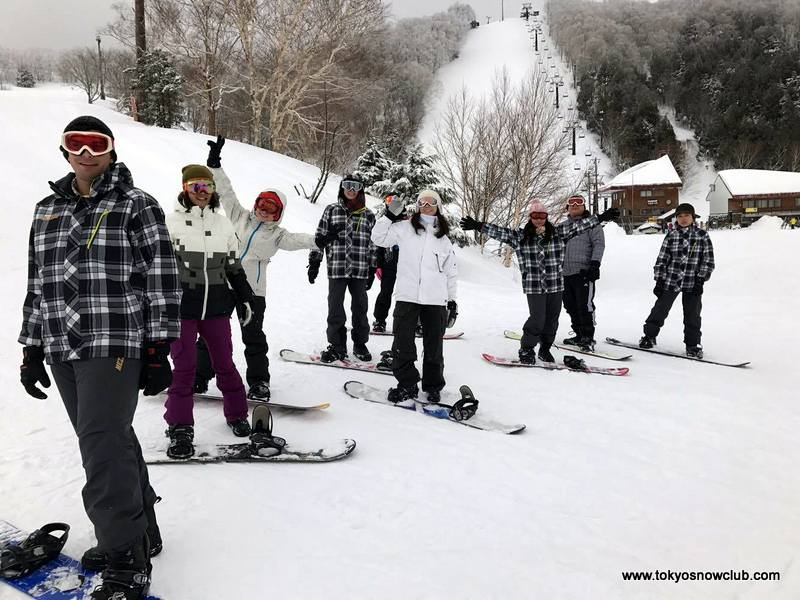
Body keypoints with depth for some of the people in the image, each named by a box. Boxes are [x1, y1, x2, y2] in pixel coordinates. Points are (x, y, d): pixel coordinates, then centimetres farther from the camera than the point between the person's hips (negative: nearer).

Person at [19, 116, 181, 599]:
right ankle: (139, 531, 29)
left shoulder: (137, 206, -3)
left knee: (104, 447, -11)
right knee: (110, 441, 14)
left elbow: (163, 281, -7)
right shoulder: (47, 210, 15)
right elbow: (38, 284, 19)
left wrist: (158, 350, -10)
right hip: (63, 350, 6)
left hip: (115, 344, -6)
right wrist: (32, 349, 16)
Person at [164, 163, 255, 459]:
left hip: (217, 306, 3)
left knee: (225, 363, 9)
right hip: (181, 307, -3)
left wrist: (244, 299, 15)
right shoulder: (172, 222, 0)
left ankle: (236, 414, 26)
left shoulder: (223, 224, 11)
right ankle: (180, 428, 10)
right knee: (184, 367, -1)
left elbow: (234, 267, 17)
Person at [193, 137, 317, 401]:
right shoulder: (240, 217, 13)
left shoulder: (277, 235, 8)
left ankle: (258, 382, 12)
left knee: (253, 336, 0)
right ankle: (200, 378, 18)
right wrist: (215, 163, 4)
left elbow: (298, 240, -6)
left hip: (252, 289, -2)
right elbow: (226, 192, 11)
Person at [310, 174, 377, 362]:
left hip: (360, 269, 1)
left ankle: (360, 344, 23)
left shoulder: (368, 215, 9)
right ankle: (337, 346, 13)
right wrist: (314, 262, 2)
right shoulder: (331, 210, 5)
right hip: (337, 268, -1)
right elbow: (320, 238, 6)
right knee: (335, 309, 0)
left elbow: (373, 245, 12)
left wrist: (372, 269, 10)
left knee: (360, 308, 9)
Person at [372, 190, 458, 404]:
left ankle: (433, 387, 21)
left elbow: (451, 272, 17)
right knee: (403, 344, -1)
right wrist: (390, 215, -6)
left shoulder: (444, 238, 15)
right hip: (407, 296, -1)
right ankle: (407, 384, 13)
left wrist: (452, 301, 13)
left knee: (434, 345, 7)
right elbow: (378, 238, 3)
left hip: (435, 299, 2)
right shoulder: (405, 228, 8)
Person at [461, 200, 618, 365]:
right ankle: (526, 349, 14)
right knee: (537, 319, -7)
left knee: (552, 320, 10)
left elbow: (577, 225, 4)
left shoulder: (558, 232, 5)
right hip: (534, 287, -3)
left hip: (556, 285, 3)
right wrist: (478, 226, -11)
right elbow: (500, 232, -3)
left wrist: (601, 217, 1)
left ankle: (545, 349, 30)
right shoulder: (520, 236, 0)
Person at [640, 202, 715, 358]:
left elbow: (708, 261, 0)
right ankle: (649, 336, 23)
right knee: (660, 309, 7)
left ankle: (693, 345, 19)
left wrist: (701, 279, -8)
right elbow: (661, 259, 3)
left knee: (692, 315, 6)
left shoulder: (702, 235, 0)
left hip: (693, 283, 0)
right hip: (670, 280, 1)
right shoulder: (671, 236, 2)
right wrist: (659, 280, -1)